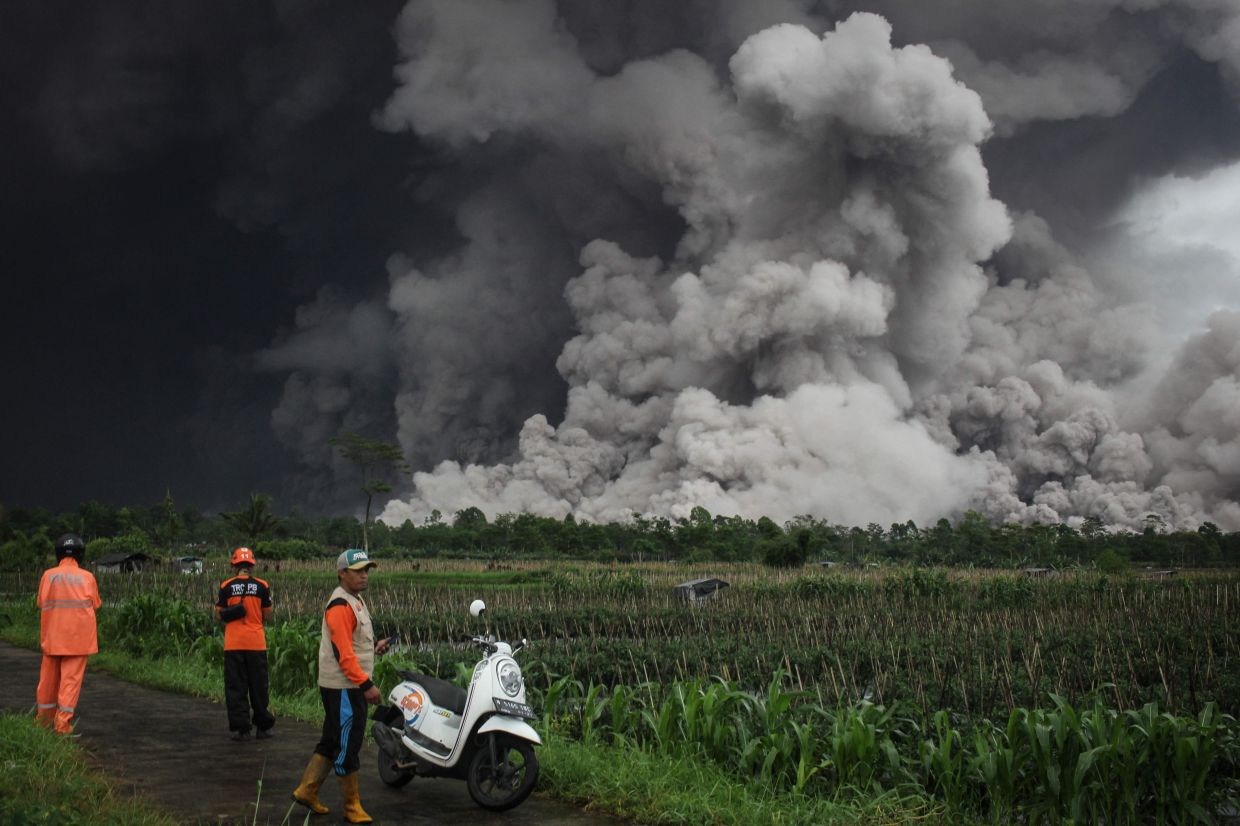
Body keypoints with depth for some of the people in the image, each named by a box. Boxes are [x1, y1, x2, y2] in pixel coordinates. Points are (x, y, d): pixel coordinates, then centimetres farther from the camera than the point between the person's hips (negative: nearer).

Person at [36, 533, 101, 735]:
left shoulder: (48, 575, -1)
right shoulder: (87, 577, -3)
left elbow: (41, 604, 3)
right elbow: (94, 605, 2)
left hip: (52, 636, 2)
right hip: (79, 637, -2)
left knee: (49, 677, 14)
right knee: (71, 679, 0)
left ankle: (45, 719, 26)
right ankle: (63, 723, -5)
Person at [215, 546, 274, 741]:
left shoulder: (226, 586, -2)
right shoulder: (262, 586, -2)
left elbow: (219, 616, 2)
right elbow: (267, 617, 2)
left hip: (233, 643, 0)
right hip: (256, 643, 0)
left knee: (235, 687, 6)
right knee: (258, 686, 10)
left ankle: (240, 728, 3)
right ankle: (262, 727, 15)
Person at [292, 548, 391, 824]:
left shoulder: (356, 600, 15)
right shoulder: (340, 605, -17)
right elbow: (342, 652, -22)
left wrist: (374, 646, 5)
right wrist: (366, 685, -23)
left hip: (351, 686, 10)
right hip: (343, 688, -10)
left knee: (332, 742, 17)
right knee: (347, 747, -2)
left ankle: (306, 790, 25)